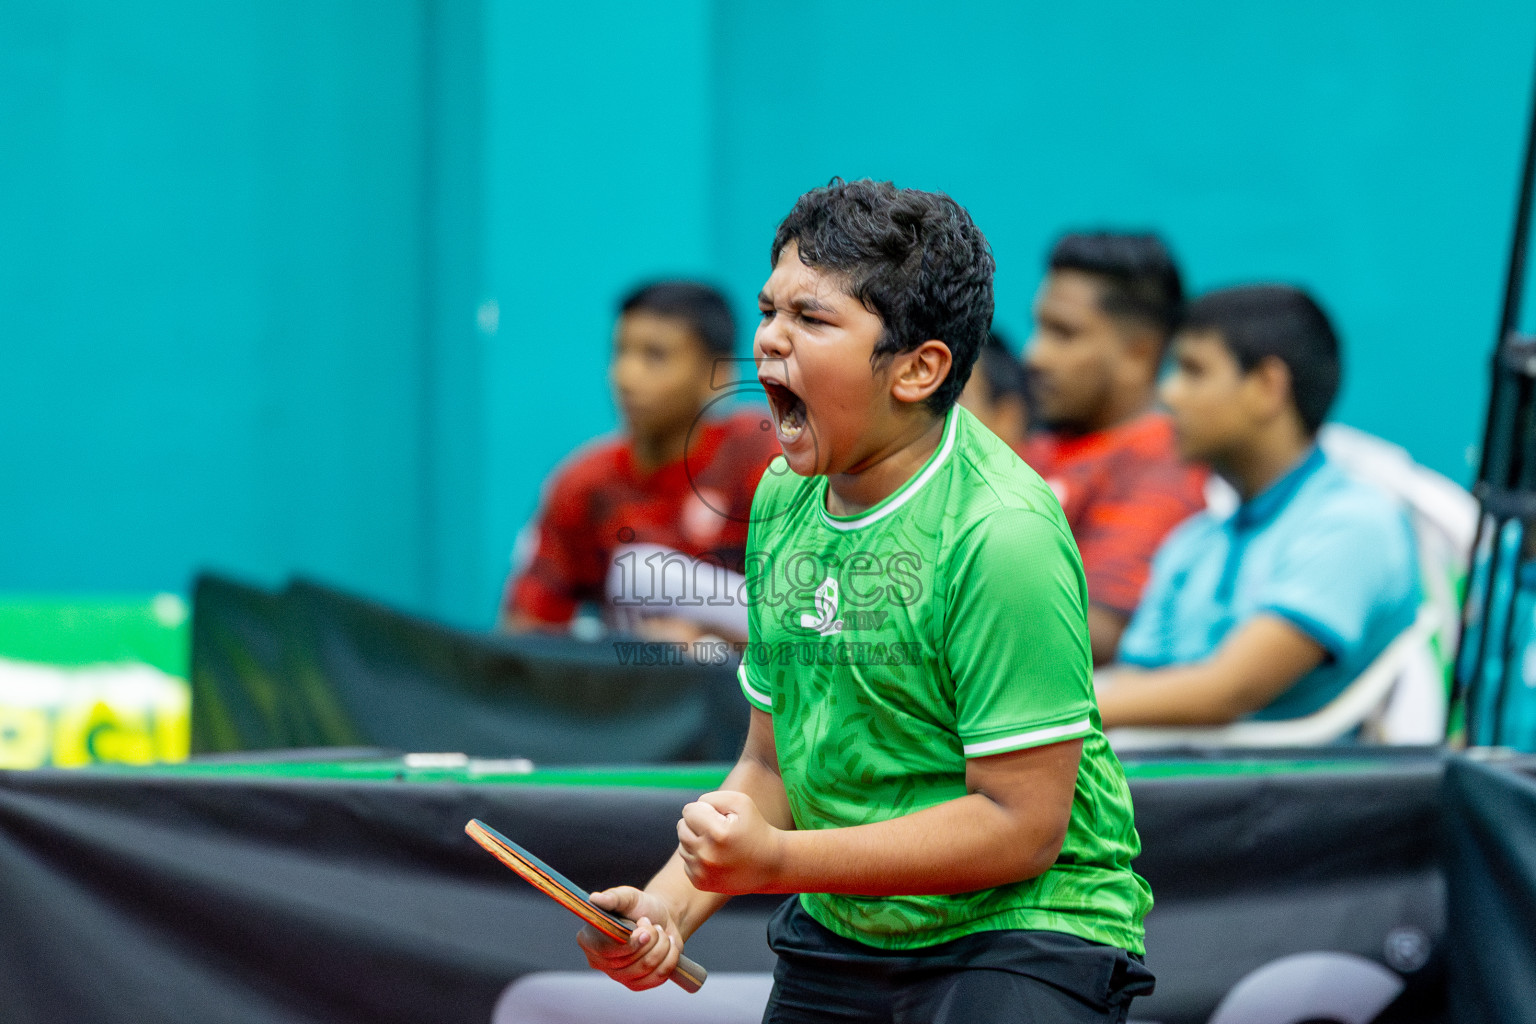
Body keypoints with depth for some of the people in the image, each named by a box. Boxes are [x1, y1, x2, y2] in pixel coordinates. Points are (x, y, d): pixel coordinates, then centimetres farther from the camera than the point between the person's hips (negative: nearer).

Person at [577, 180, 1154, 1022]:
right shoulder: (783, 497, 2)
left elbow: (1023, 826, -21)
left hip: (1024, 931, -7)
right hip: (835, 938, 7)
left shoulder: (1002, 534, -20)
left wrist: (778, 861, -24)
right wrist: (672, 904, -8)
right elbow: (772, 764, 9)